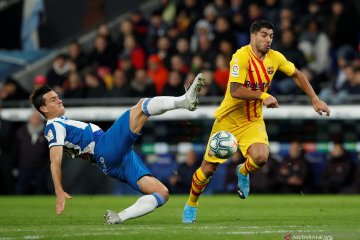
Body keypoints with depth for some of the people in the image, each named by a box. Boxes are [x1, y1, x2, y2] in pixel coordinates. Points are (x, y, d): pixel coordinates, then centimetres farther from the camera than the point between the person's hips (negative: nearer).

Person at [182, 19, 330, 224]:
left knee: (261, 158, -24)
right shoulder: (241, 57, -21)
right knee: (208, 168, 1)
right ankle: (191, 205, 27)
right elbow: (235, 91, -30)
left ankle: (243, 172, 13)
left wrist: (315, 100, 8)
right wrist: (263, 96, -36)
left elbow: (297, 75, 12)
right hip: (228, 120, -3)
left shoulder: (275, 58, -4)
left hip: (253, 120, 4)